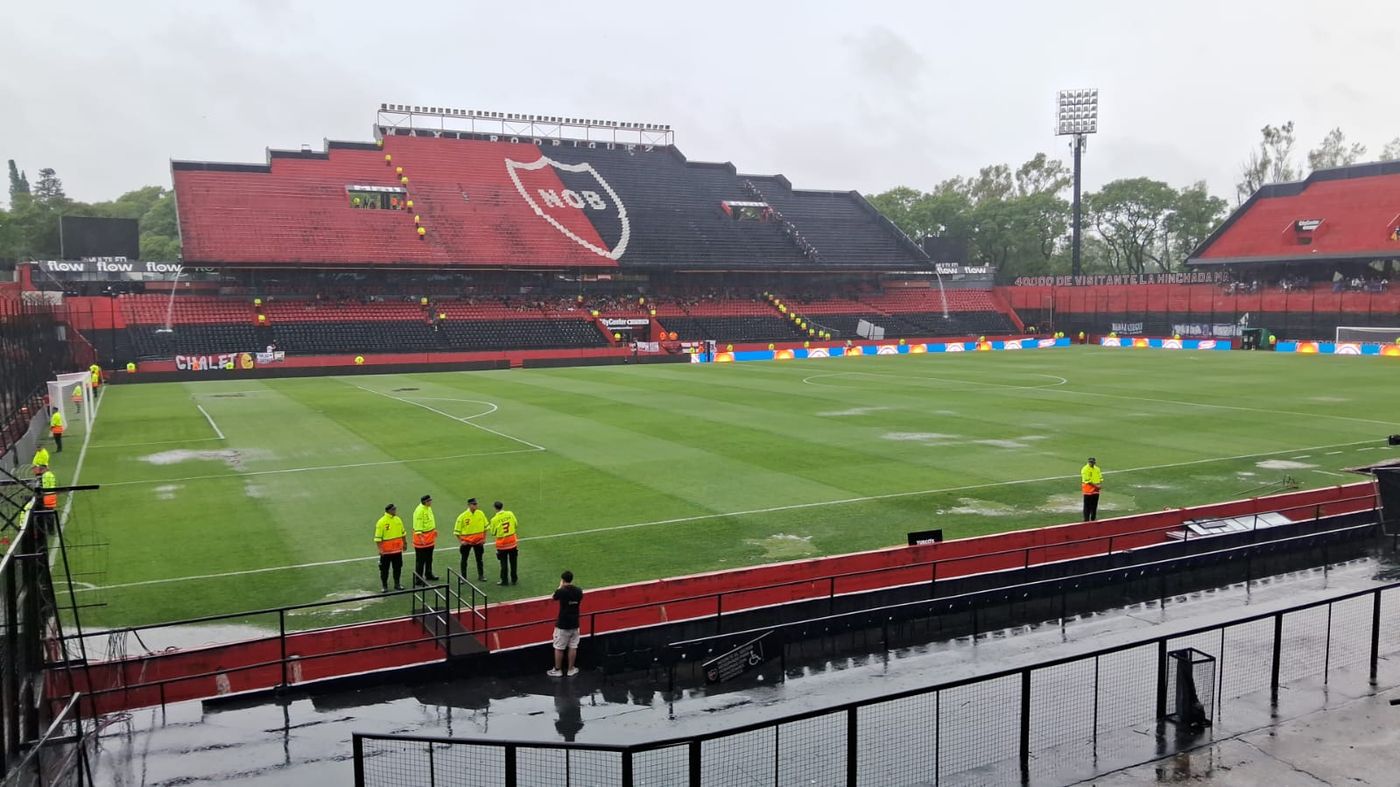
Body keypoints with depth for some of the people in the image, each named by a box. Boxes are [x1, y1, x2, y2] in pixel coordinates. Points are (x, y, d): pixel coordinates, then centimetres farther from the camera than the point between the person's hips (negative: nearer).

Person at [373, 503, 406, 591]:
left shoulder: (398, 519, 3)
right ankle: (384, 586, 18)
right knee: (384, 569, 6)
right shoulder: (381, 522, -14)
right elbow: (378, 538, -14)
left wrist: (404, 543, 18)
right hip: (386, 551, -5)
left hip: (398, 549, 5)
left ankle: (397, 584, 26)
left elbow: (402, 532, 16)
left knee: (398, 567, 13)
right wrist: (380, 549, -19)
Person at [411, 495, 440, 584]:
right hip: (422, 537, -9)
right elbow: (417, 526, -25)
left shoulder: (428, 508, 6)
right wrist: (421, 537, -29)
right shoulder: (419, 510, -23)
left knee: (429, 558, 22)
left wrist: (434, 530, 26)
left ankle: (428, 574, 37)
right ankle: (418, 579, 5)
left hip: (430, 537, 9)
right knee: (420, 560, -2)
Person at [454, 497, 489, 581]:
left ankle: (481, 575, 27)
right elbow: (457, 530, -7)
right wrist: (461, 541, -10)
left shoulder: (481, 513, -5)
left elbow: (485, 526, 7)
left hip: (479, 541, 3)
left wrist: (484, 538, 4)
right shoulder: (463, 516, -15)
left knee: (479, 559, 14)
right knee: (464, 559, 7)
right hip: (466, 542, -3)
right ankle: (463, 577, 19)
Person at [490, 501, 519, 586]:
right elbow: (516, 525, 3)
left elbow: (493, 533, -8)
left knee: (504, 563, 10)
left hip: (502, 544, -2)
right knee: (513, 562, 15)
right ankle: (514, 579, 23)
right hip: (512, 542, 3)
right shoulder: (510, 514, -9)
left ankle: (504, 580, 17)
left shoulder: (494, 519, -17)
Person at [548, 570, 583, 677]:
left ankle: (557, 670, 17)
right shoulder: (579, 591, -4)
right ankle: (571, 670, 21)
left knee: (559, 648, 9)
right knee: (573, 647, 13)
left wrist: (560, 586, 16)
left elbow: (554, 597, 4)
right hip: (574, 624, 4)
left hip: (562, 624, -4)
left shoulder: (561, 591, -18)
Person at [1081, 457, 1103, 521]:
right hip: (1088, 491, -6)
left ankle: (1093, 519, 21)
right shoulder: (1085, 469, -13)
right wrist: (1096, 485, -18)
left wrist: (1100, 484, -6)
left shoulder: (1097, 469, 10)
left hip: (1096, 490, 7)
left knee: (1094, 506, 12)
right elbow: (1087, 480, -18)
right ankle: (1086, 520, 3)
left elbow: (1100, 478, 14)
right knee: (1087, 506, -2)